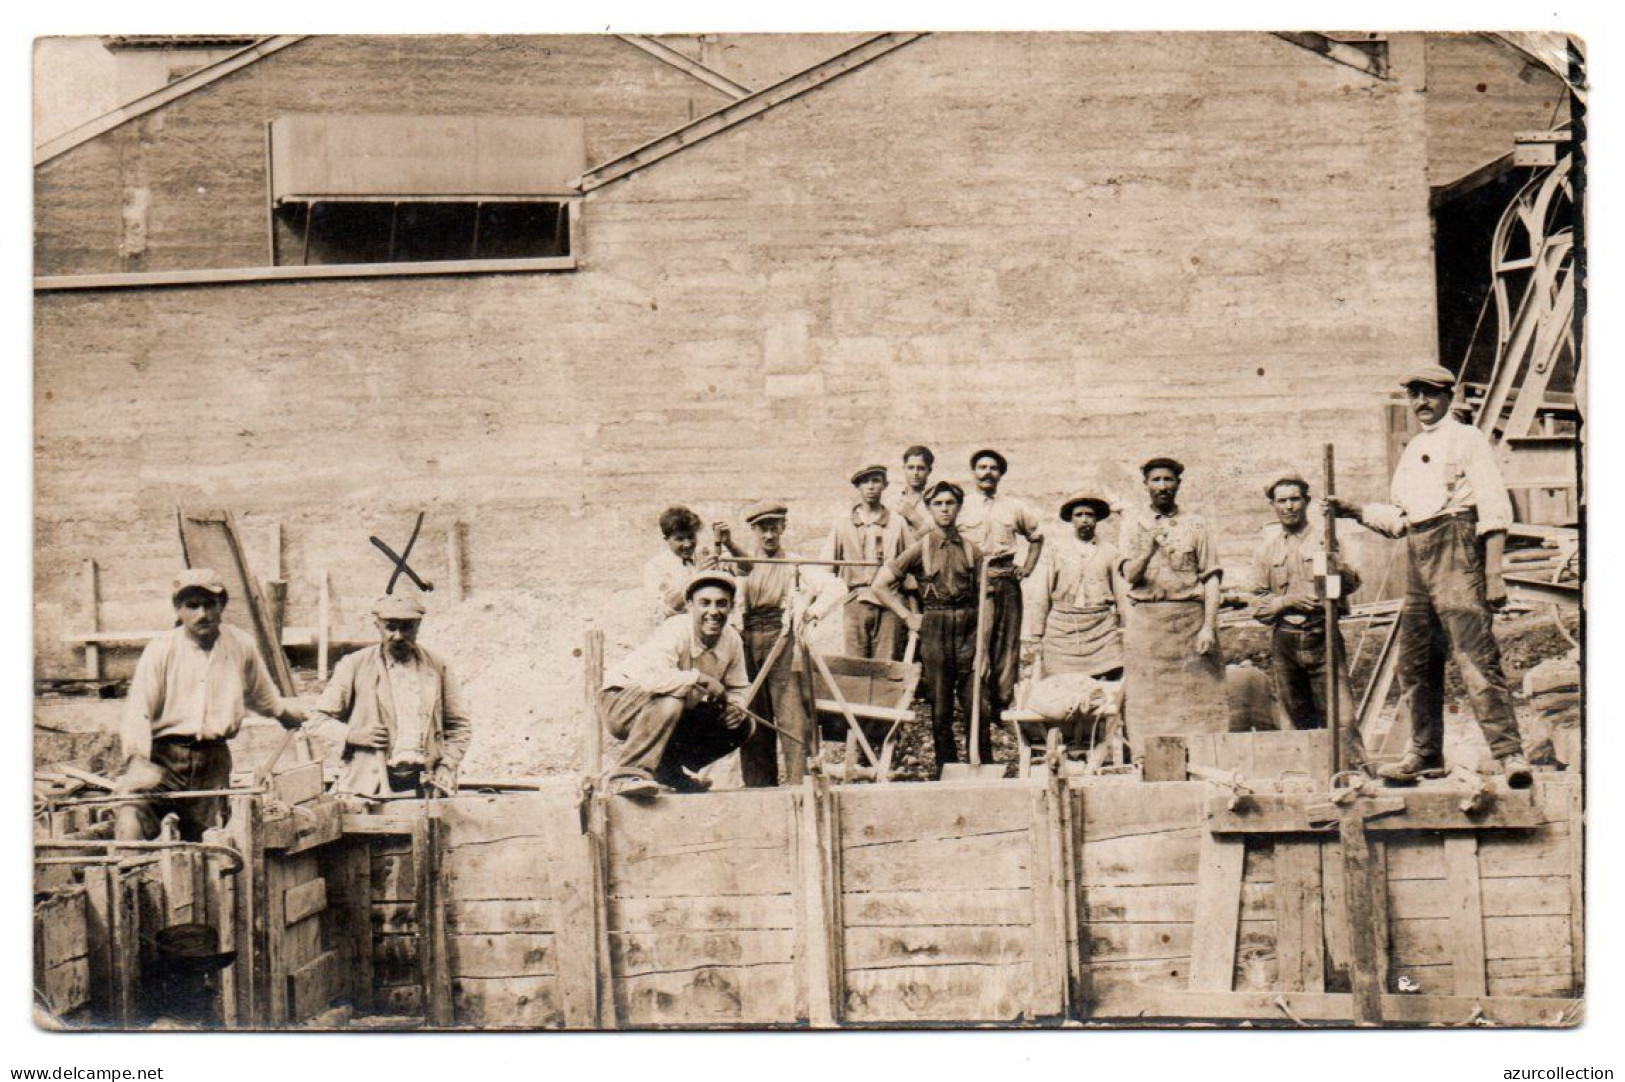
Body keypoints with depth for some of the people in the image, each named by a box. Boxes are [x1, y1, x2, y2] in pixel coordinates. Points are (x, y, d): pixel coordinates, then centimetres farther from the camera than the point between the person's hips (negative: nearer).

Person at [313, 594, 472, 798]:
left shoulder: (436, 667, 13)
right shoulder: (354, 666, 7)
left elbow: (459, 726, 19)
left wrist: (447, 766, 4)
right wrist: (354, 735, -6)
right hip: (371, 786, -1)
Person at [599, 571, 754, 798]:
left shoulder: (732, 641, -6)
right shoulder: (674, 632, -28)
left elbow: (739, 689, 6)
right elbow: (652, 678, -46)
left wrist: (735, 707, -18)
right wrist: (700, 678, -37)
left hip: (679, 714, 8)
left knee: (741, 726, -1)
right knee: (670, 699, -39)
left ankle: (669, 771, 8)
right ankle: (627, 775, -30)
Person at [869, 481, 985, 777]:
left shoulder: (972, 549, 5)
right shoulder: (920, 549, 1)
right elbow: (880, 585, 4)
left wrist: (982, 648, -2)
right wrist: (908, 617, 2)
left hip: (968, 631, 1)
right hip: (933, 633, -1)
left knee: (978, 707, -3)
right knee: (940, 711, 5)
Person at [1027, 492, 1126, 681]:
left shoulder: (1109, 553, 11)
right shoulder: (1055, 550, 10)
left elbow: (1122, 597, 11)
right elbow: (1042, 597, 9)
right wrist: (1037, 636, 5)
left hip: (1102, 632, 0)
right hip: (1061, 630, 0)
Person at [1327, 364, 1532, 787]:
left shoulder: (1467, 439, 2)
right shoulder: (1412, 450, 23)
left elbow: (1494, 509, -6)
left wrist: (1494, 573, -14)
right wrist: (1356, 510, 10)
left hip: (1457, 549, -7)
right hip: (1417, 555, 8)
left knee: (1475, 654, -16)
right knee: (1415, 663, 9)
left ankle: (1509, 752, -18)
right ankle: (1426, 754, 18)